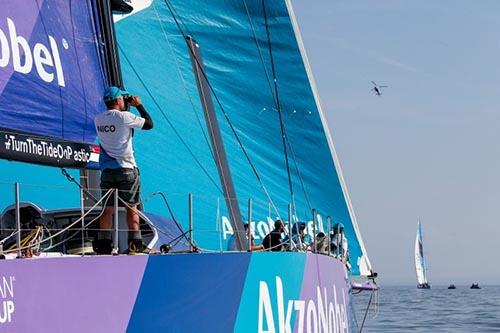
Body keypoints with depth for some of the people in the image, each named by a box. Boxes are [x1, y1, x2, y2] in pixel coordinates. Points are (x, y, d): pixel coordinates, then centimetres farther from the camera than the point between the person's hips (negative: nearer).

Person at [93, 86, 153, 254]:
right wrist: (139, 105, 8)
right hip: (126, 169, -4)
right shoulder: (125, 117, -11)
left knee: (107, 208, 6)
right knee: (131, 207, 3)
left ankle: (103, 243, 2)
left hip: (107, 170, 5)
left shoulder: (98, 119, 6)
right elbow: (149, 124, -2)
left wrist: (125, 107, 22)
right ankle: (135, 243, 0)